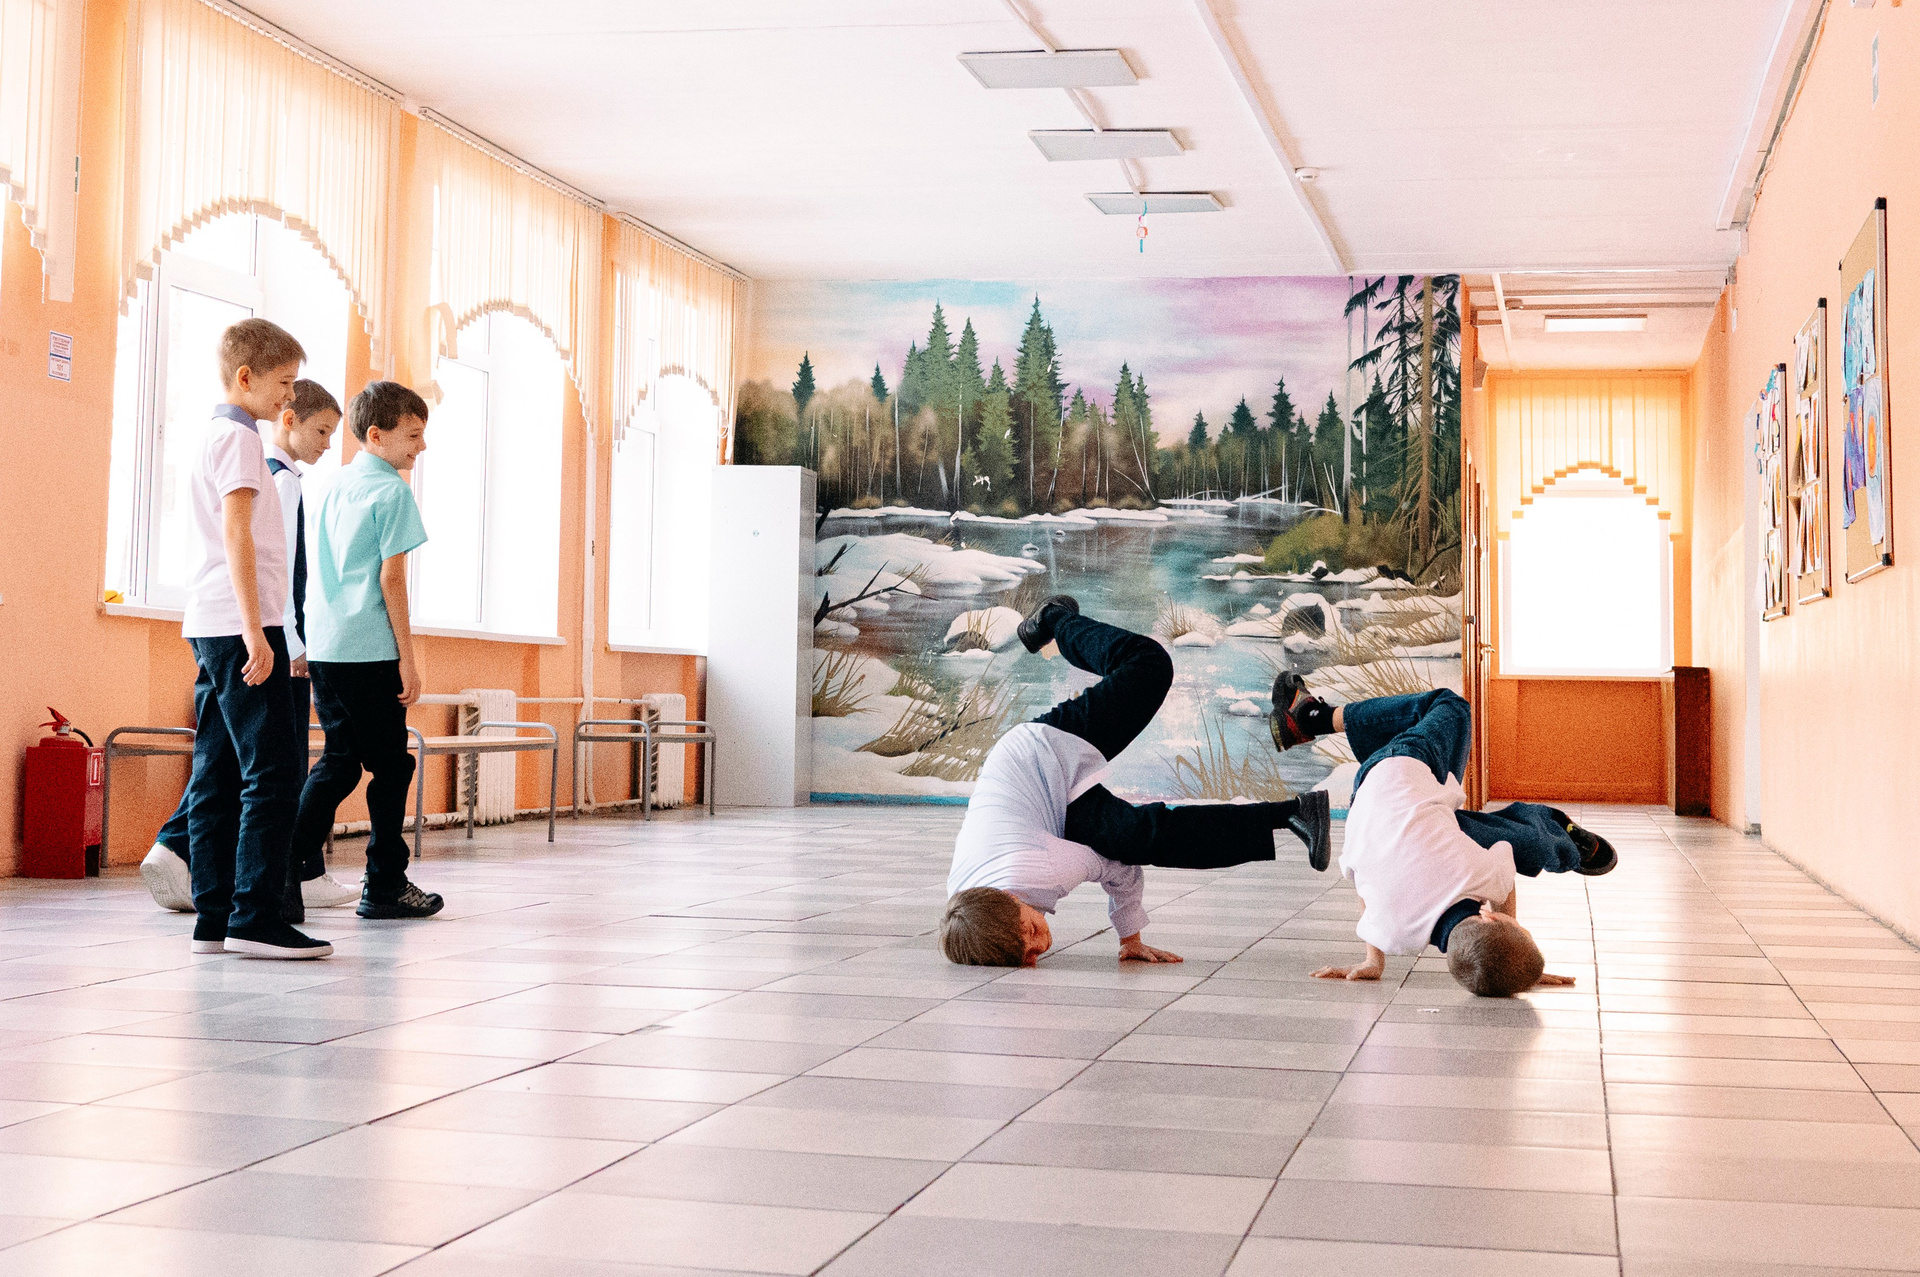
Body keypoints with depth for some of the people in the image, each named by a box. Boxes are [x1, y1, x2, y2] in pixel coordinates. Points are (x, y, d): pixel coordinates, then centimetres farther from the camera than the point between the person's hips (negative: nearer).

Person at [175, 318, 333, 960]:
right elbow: (237, 533, -16)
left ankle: (213, 919, 8)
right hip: (239, 624, -10)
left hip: (209, 627, 10)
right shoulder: (239, 437, -8)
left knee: (218, 776, 7)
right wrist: (255, 631, -21)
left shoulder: (212, 437, 22)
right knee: (273, 773, -11)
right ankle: (255, 917, -13)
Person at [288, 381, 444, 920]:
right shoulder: (392, 490, -8)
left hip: (321, 647, 7)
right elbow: (391, 577, -13)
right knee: (390, 765, 3)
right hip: (371, 651, -7)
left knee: (338, 762, 13)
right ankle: (385, 886, 7)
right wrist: (407, 658, -10)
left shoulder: (333, 486, 15)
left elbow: (313, 568, 17)